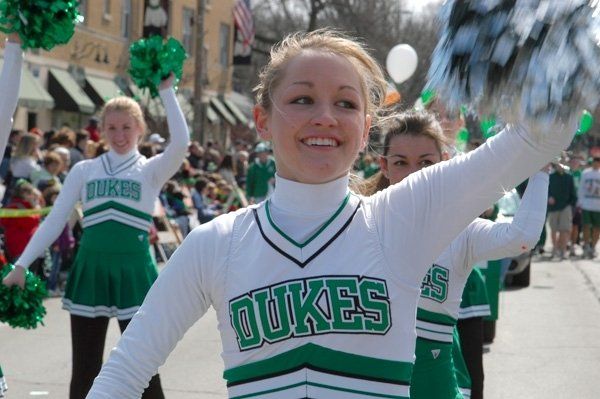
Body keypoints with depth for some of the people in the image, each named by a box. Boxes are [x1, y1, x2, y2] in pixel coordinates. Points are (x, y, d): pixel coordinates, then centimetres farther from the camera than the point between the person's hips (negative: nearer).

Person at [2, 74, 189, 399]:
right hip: (90, 270, 2)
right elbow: (55, 221, 5)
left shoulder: (151, 170, 3)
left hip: (134, 270, -2)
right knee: (84, 372, 8)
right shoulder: (84, 170, 8)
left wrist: (166, 91, -14)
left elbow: (180, 143, -17)